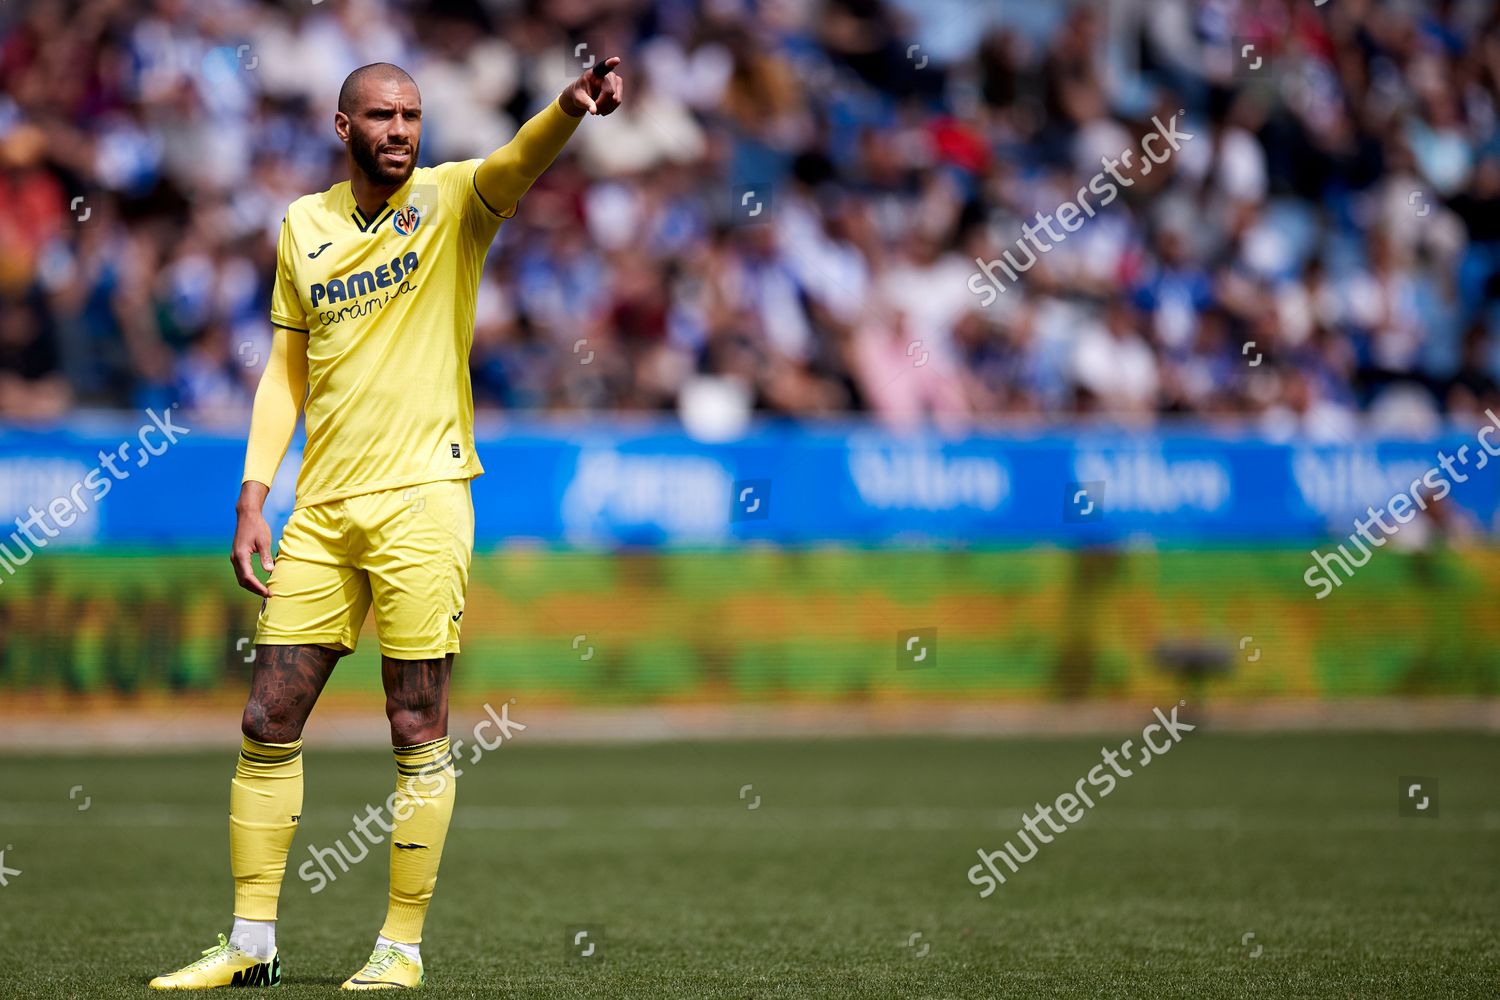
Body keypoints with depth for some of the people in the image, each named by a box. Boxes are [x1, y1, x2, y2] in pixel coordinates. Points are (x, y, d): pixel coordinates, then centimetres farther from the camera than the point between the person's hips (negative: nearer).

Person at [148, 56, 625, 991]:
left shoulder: (451, 202, -1)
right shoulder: (304, 224, 11)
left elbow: (517, 164, -22)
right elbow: (286, 367, 16)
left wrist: (572, 107, -44)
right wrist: (253, 497, 8)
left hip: (421, 498, -4)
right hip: (321, 508, 4)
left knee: (419, 734, -2)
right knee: (269, 724, 4)